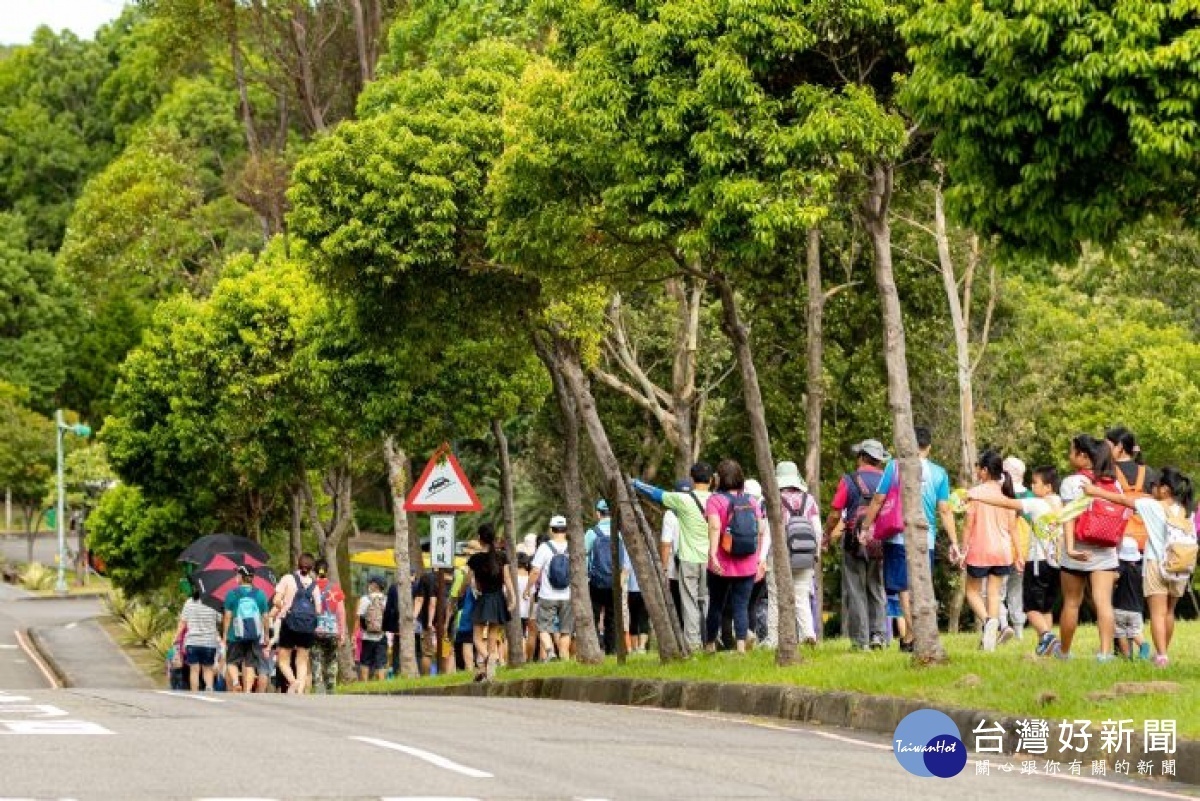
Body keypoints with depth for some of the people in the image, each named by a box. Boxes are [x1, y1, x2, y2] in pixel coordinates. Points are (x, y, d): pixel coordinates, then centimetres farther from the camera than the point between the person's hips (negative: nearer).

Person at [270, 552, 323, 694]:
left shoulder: (288, 579, 1)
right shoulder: (313, 584, 8)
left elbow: (277, 600, -9)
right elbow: (318, 610, 5)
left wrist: (280, 608, 12)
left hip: (290, 622, -3)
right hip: (309, 626, 3)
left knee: (283, 660, 3)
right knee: (302, 661, 11)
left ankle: (292, 681, -24)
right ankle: (300, 691, -1)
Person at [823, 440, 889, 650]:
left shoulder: (849, 480, -4)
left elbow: (835, 514, -6)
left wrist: (827, 536, 9)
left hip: (854, 542, -3)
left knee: (855, 592, 2)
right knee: (877, 590, 13)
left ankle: (860, 639, 0)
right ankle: (877, 634, 3)